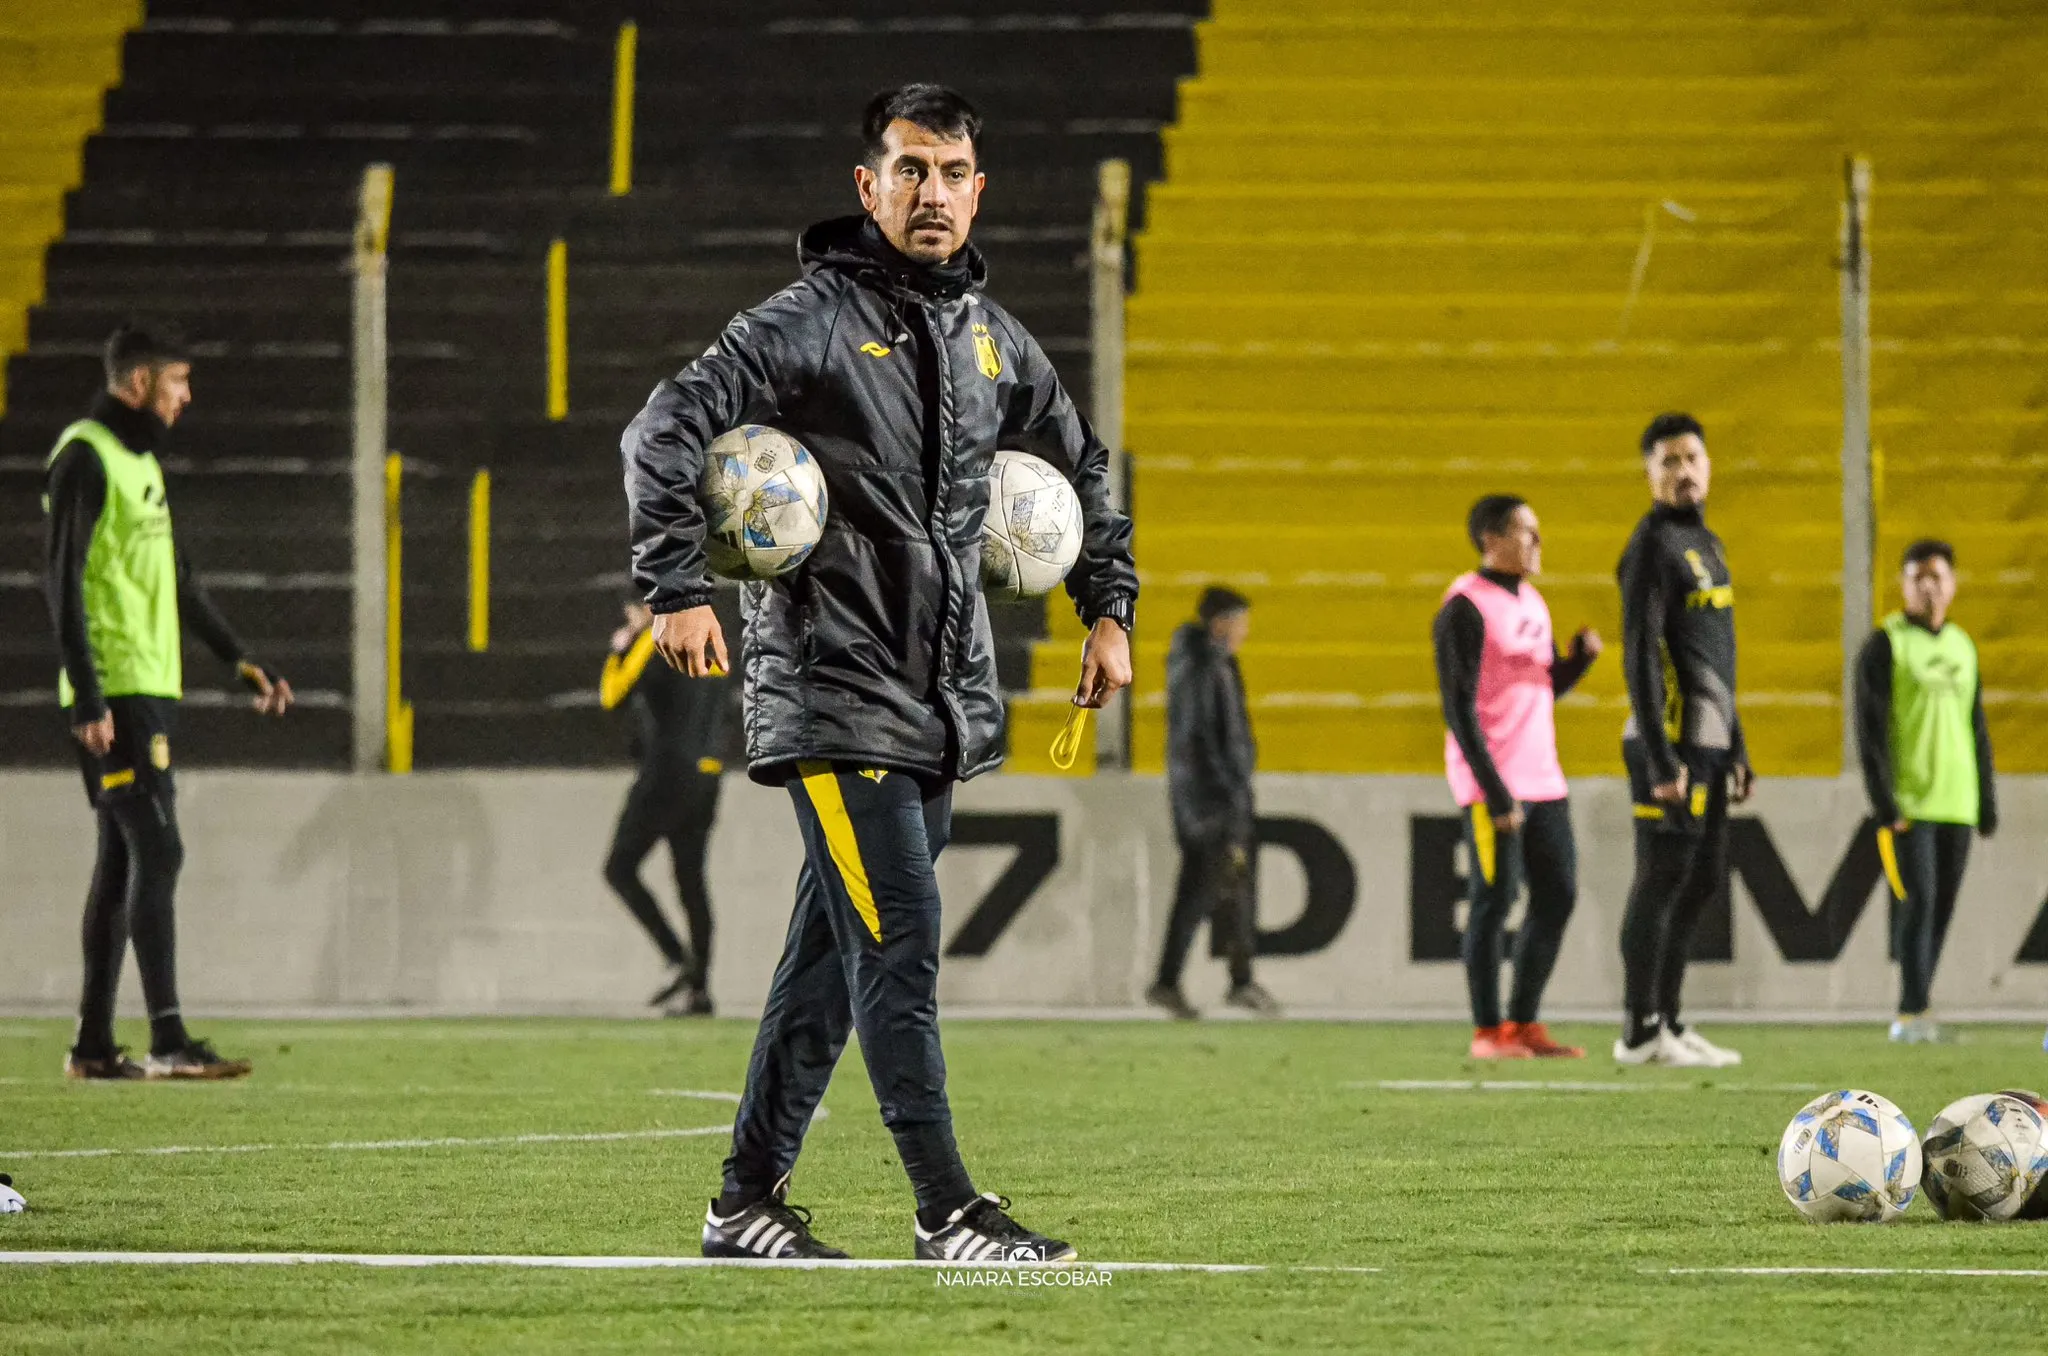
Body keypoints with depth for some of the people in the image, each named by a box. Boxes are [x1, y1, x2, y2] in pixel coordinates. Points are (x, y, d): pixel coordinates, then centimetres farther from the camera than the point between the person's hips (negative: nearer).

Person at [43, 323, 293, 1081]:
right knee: (156, 852, -14)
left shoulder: (141, 462, 19)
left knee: (124, 860, 9)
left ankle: (93, 1046, 12)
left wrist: (241, 663, 25)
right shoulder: (85, 459, -10)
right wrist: (87, 698, -20)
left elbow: (178, 584, 27)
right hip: (114, 696, -10)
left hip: (152, 689, 10)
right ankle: (167, 1041, -17)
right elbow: (64, 585, -15)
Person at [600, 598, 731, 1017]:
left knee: (620, 869, -2)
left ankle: (679, 961, -15)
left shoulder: (658, 645, -9)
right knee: (691, 880, 9)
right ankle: (699, 989, 3)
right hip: (707, 776, 8)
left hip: (667, 775, -8)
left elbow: (613, 696, -5)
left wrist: (619, 651, 11)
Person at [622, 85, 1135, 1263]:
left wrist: (1110, 607, 20)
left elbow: (1083, 465, 28)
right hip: (834, 692, -7)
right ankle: (948, 1213, -8)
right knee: (900, 948, -11)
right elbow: (668, 431, -13)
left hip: (944, 702, 7)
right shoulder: (815, 322, -8)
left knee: (835, 955, 10)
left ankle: (750, 1201, 17)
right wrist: (679, 589, -21)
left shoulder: (992, 337, 13)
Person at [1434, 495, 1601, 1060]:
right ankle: (1488, 1031, 0)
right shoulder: (1466, 609, -10)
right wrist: (1494, 791, -18)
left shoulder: (1533, 604, 17)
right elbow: (1459, 708, -14)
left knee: (1557, 896, 7)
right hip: (1494, 785, -8)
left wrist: (1581, 657, 1)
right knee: (1494, 901, -5)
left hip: (1543, 781, 8)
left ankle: (1524, 1023, 15)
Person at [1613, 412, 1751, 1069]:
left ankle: (1667, 1021, 17)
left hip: (1710, 743, 9)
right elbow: (1640, 657, -17)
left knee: (1702, 884, 12)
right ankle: (1642, 1030, -4)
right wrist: (1661, 760, -22)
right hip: (1674, 743, -9)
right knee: (1662, 880, -7)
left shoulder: (1706, 545, 18)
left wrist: (1736, 750, 20)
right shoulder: (1654, 546, -10)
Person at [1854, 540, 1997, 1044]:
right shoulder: (1886, 645, -2)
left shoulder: (1962, 647, 16)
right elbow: (1869, 729, -7)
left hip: (1956, 805, 6)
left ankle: (1911, 1017, 9)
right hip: (1909, 807, -6)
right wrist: (1884, 804, -14)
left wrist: (1987, 803, 15)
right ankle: (1913, 1012, -13)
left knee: (1940, 909, 4)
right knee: (1919, 902, -13)